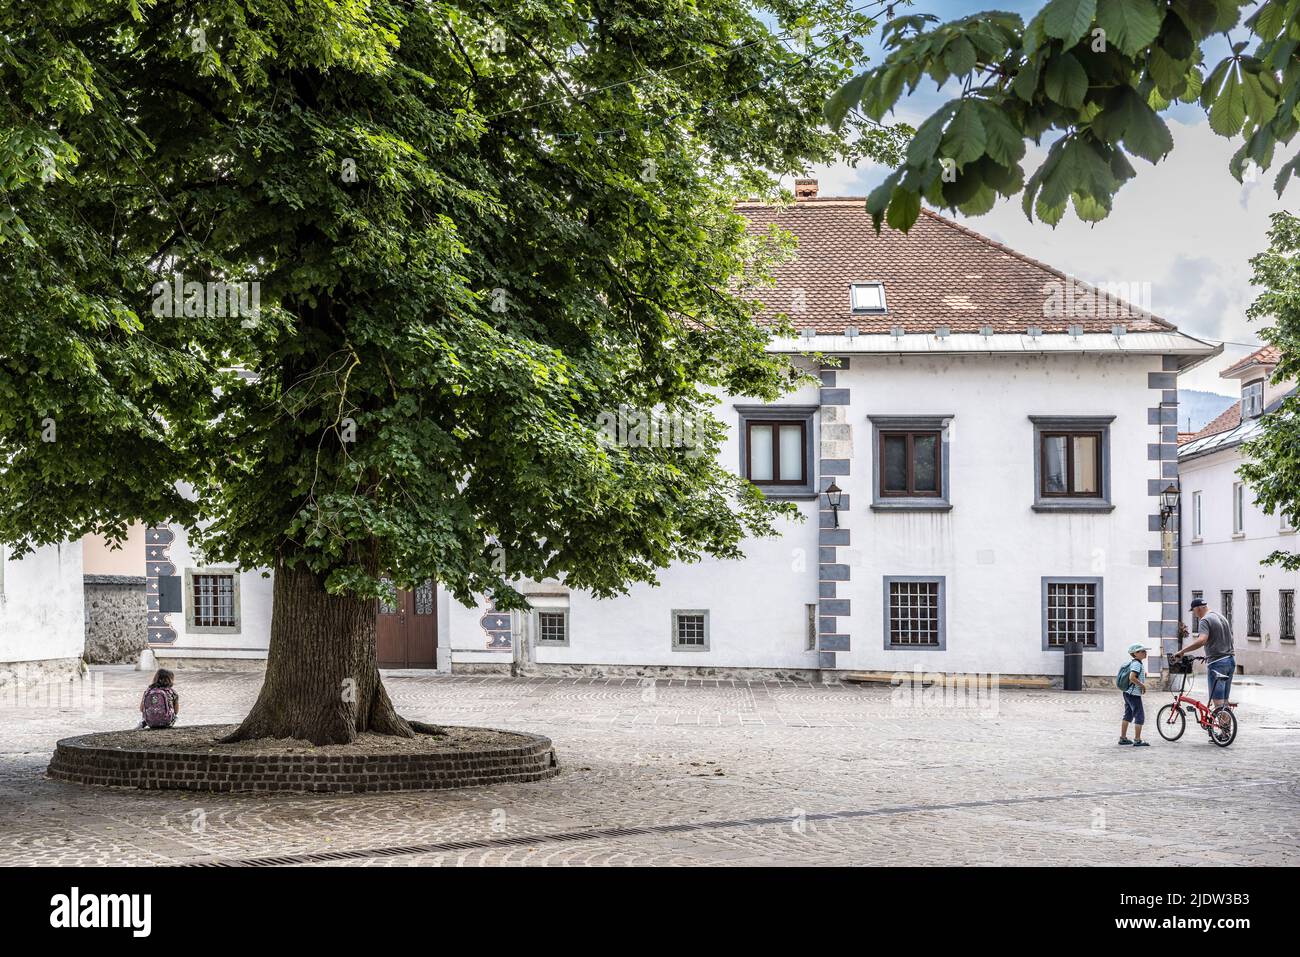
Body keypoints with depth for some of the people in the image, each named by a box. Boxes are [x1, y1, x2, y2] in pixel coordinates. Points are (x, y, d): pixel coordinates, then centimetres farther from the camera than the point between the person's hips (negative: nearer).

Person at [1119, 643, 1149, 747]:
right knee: (1139, 716, -6)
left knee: (1128, 715, 16)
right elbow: (1132, 677, -29)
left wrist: (1144, 674, 16)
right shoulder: (1137, 664, -17)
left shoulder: (1133, 663, 14)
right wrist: (1142, 685, -19)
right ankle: (1137, 740, -6)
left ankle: (1123, 738, 21)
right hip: (1134, 694, -10)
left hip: (1128, 693, 10)